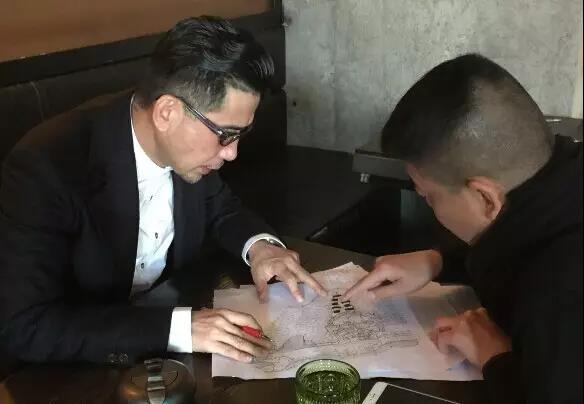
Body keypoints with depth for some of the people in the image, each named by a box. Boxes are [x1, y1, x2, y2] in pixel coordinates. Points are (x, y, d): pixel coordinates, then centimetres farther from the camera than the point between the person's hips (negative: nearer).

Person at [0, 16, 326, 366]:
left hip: (169, 307, 6)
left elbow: (218, 207, 9)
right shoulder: (45, 166, -27)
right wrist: (177, 328, -37)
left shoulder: (187, 146, -10)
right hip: (78, 366, -5)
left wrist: (259, 245, -11)